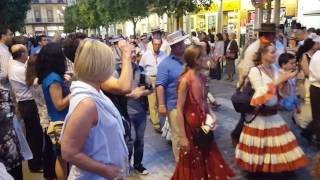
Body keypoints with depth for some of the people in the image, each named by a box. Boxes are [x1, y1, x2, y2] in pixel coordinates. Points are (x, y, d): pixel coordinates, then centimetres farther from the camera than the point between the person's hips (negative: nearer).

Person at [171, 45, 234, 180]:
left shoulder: (202, 77, 1)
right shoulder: (185, 80, -19)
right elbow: (179, 110, -19)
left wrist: (211, 113, -1)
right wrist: (183, 137, -19)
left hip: (203, 124, 6)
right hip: (191, 126, -6)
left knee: (208, 160, 19)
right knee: (192, 166, 12)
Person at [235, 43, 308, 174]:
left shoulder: (275, 68, 5)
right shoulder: (255, 71, -14)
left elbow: (280, 91, 8)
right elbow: (261, 92, -23)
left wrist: (285, 81, -10)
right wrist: (278, 81, -23)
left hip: (273, 111, 6)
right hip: (259, 112, -6)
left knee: (276, 141, 12)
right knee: (260, 143, 5)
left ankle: (275, 163, 29)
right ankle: (258, 165, 23)